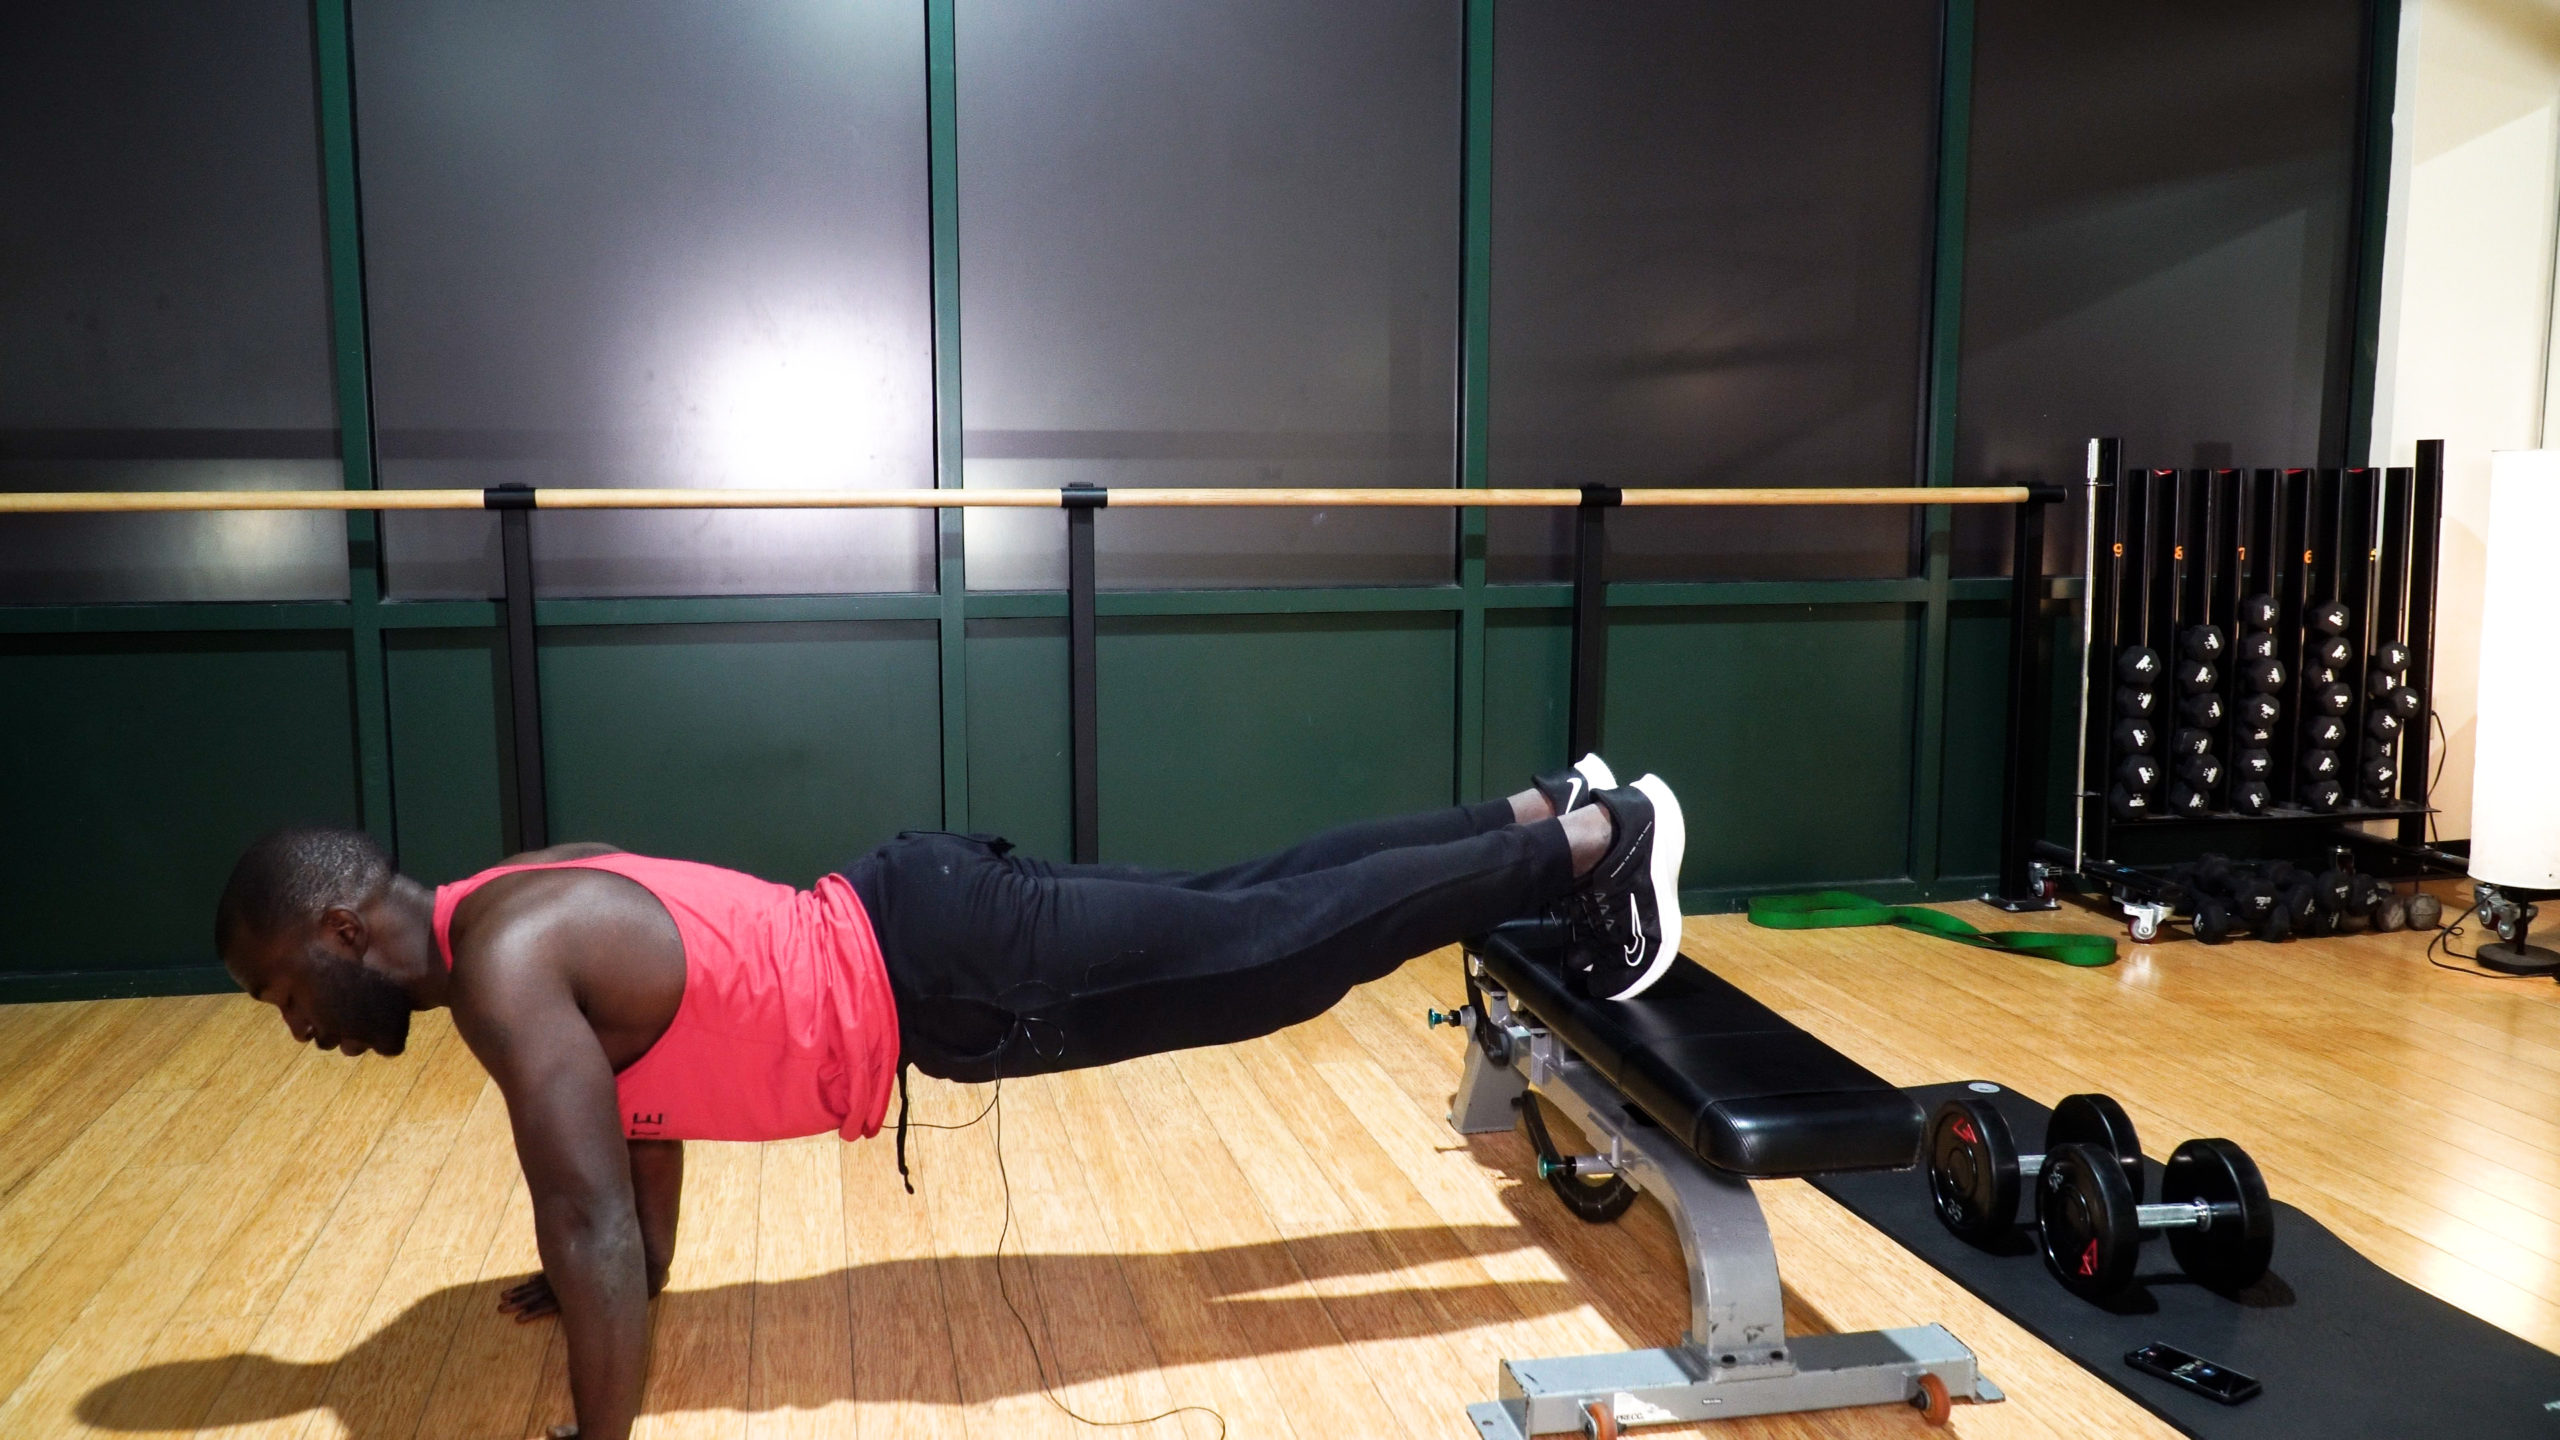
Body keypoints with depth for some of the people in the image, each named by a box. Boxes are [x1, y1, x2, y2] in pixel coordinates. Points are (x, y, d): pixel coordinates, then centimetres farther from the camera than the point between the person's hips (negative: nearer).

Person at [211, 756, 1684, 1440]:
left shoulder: (501, 961, -19)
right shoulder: (525, 910, 11)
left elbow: (591, 1218, -23)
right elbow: (646, 1092, 25)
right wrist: (639, 1270, 32)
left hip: (947, 972, -8)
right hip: (916, 917, 8)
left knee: (1291, 947, 0)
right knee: (1253, 915, 15)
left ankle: (1600, 840, 12)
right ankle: (1547, 811, 26)